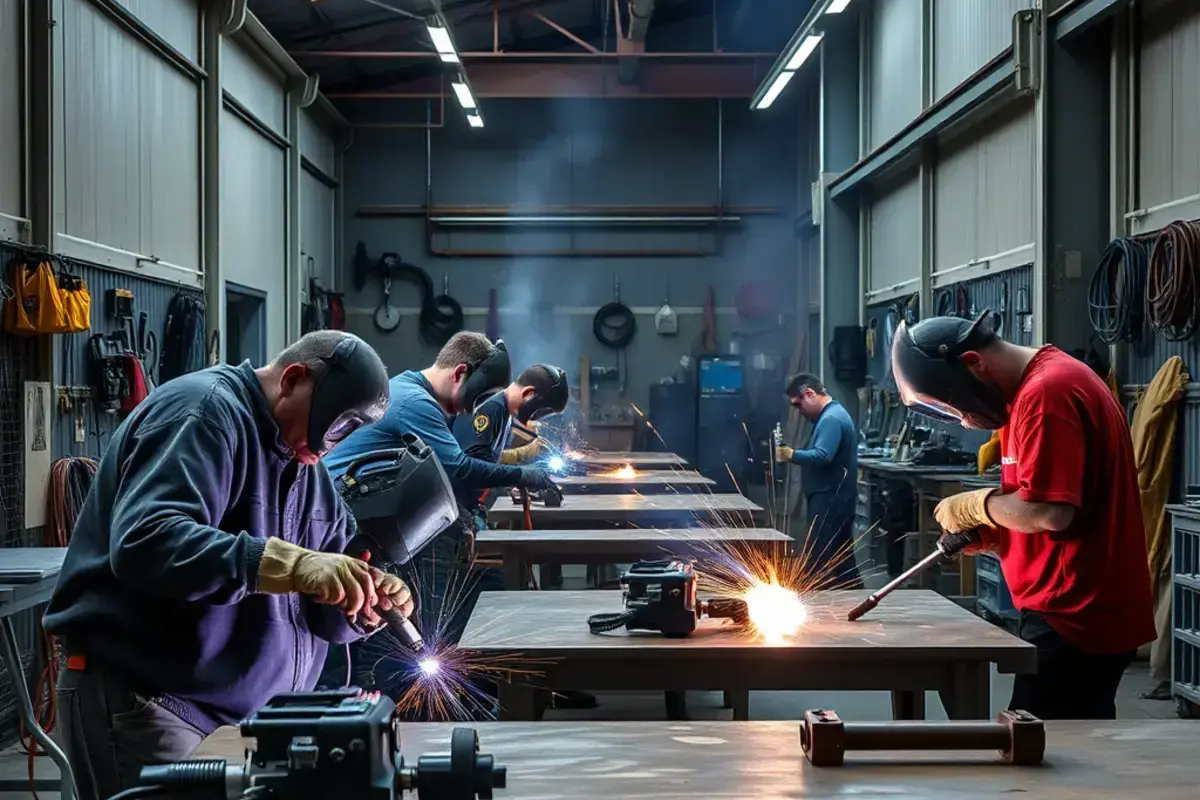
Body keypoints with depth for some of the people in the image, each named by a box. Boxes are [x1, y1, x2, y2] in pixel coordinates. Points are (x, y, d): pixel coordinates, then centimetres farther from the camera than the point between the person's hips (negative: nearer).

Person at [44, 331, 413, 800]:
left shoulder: (301, 458, 13)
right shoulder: (206, 412, -15)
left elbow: (318, 610, 12)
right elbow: (145, 541, -32)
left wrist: (363, 604, -11)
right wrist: (293, 564, -38)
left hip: (239, 711, 9)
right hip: (142, 698, -9)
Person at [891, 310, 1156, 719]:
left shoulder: (1046, 393, -18)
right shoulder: (1044, 381, 15)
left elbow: (1049, 512, -24)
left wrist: (973, 507, -8)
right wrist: (991, 529, 4)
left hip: (1075, 615, -10)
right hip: (1078, 609, 10)